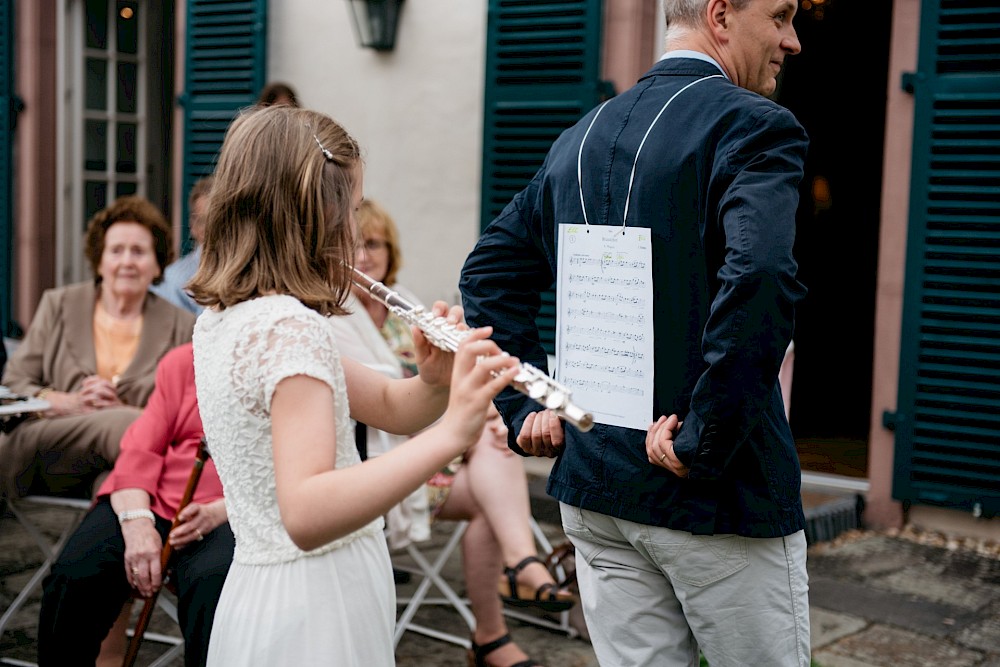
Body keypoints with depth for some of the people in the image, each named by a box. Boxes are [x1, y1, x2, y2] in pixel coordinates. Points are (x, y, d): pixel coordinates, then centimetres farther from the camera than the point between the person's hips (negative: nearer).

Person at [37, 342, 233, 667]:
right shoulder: (183, 361, 15)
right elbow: (140, 451, 6)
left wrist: (218, 513, -20)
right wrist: (137, 522, -13)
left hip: (232, 516, -3)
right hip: (156, 500, 3)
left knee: (213, 587, -37)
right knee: (73, 578, -23)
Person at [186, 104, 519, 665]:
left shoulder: (223, 318, 7)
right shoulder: (294, 327, -21)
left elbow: (388, 406, 9)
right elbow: (306, 516, -35)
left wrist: (436, 381, -12)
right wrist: (450, 434, -40)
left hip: (260, 598, 9)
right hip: (315, 622, -9)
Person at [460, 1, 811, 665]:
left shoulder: (581, 137, 12)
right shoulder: (756, 125, -12)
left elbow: (489, 273, 16)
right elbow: (760, 279, -29)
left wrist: (527, 404, 11)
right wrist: (702, 441, -22)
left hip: (593, 484, 7)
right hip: (718, 490, -6)